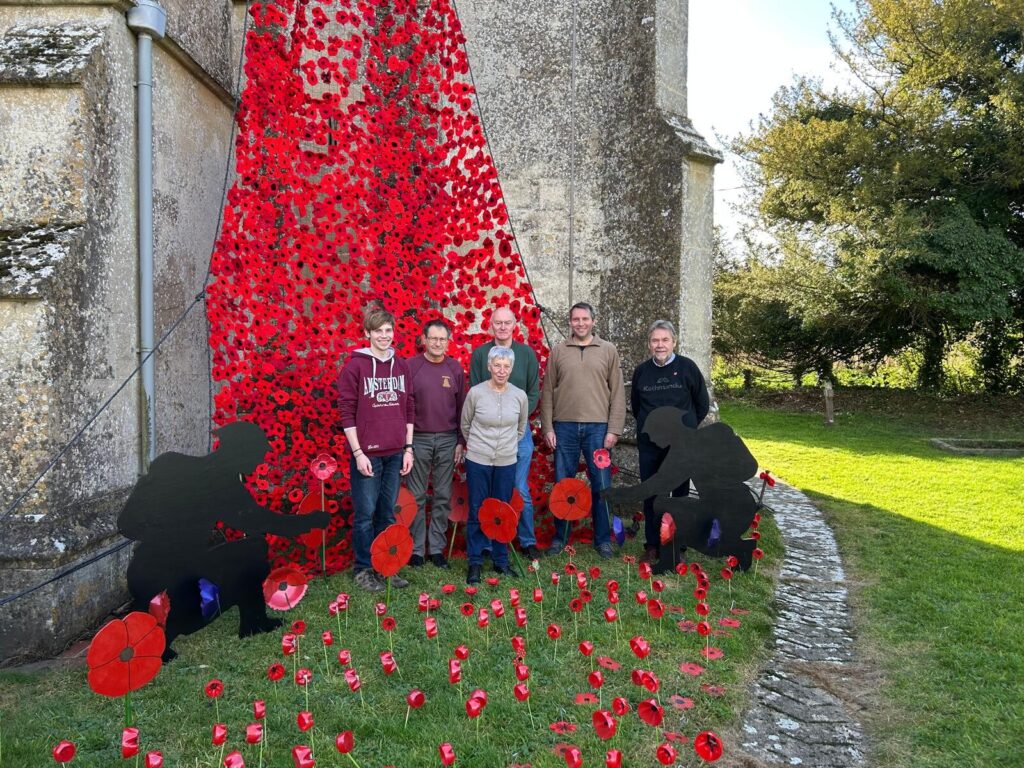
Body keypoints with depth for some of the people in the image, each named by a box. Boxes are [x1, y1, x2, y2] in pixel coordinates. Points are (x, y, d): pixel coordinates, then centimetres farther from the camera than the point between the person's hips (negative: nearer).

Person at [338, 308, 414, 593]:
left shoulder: (401, 366, 9)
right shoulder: (355, 366, -6)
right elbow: (347, 413, -8)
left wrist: (408, 448, 9)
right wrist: (358, 453, -12)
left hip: (395, 454, 5)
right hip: (366, 454, -5)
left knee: (388, 513, 13)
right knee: (366, 514, 3)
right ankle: (364, 569, 17)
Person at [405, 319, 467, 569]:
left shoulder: (455, 369, 6)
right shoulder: (411, 366, -2)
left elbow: (461, 407, 9)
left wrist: (461, 442, 5)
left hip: (447, 440, 2)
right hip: (418, 439, -2)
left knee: (443, 496, 8)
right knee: (417, 497, 4)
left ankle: (437, 548, 18)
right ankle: (416, 548, 15)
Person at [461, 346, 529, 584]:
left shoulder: (520, 396, -2)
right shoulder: (476, 392, -8)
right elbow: (465, 425, 6)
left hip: (506, 462, 2)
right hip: (478, 461, -2)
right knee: (477, 512, 5)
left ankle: (501, 560, 25)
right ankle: (475, 563, 17)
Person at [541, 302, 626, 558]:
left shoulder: (608, 350, 5)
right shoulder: (558, 351, 7)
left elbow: (617, 393, 3)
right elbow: (548, 392, 7)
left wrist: (614, 429, -3)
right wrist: (548, 427, 1)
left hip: (598, 427, -1)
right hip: (564, 426, 1)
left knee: (601, 485, 4)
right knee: (563, 484, 8)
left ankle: (603, 539, 18)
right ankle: (560, 537, 21)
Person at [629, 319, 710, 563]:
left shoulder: (687, 367, -4)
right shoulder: (641, 371, 4)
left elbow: (702, 403, 5)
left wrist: (686, 427, 8)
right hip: (649, 444, 2)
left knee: (680, 494, 6)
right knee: (651, 495, 7)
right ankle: (652, 545, 18)